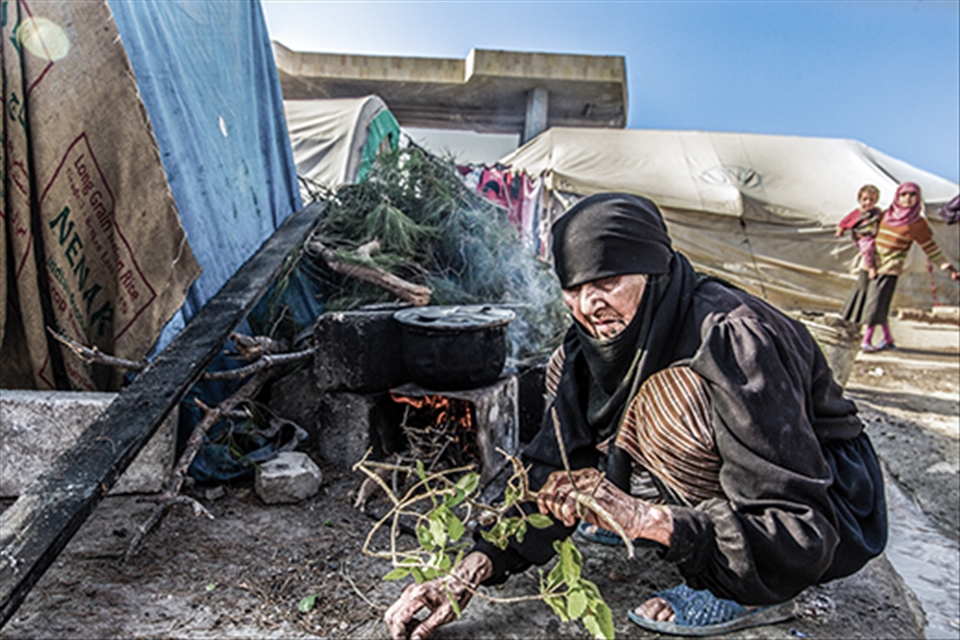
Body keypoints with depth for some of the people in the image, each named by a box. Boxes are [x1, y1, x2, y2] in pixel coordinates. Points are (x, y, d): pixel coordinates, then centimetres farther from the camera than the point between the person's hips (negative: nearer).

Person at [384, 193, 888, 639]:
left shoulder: (732, 339, -32)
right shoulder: (593, 342, -11)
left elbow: (802, 530, -32)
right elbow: (552, 475, -10)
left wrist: (641, 519, -41)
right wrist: (467, 575, -21)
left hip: (838, 508, -7)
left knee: (668, 397, -31)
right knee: (575, 374, -1)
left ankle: (749, 592, -13)